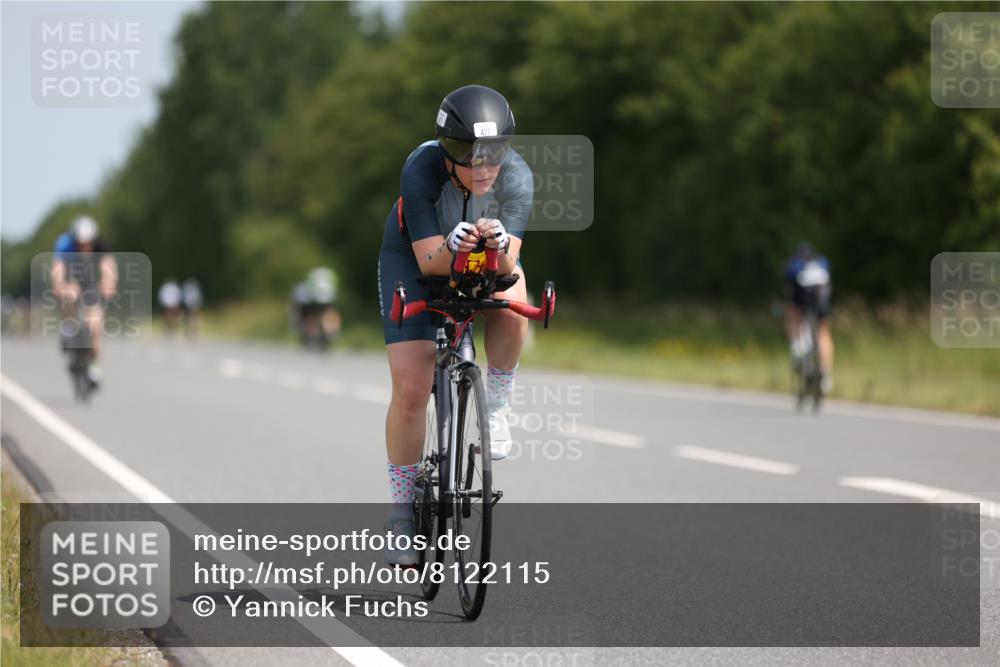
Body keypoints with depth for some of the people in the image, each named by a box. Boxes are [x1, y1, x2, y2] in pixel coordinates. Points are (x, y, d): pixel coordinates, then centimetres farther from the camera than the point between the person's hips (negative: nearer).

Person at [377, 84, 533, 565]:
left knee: (511, 302, -34)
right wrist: (454, 247, -54)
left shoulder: (517, 177, -29)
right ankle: (402, 512, 4)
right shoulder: (421, 170, -34)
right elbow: (429, 261, -33)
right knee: (410, 389, -10)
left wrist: (499, 246, -54)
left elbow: (507, 265, -33)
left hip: (488, 258, 1)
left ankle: (496, 408, -10)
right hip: (415, 259, -1)